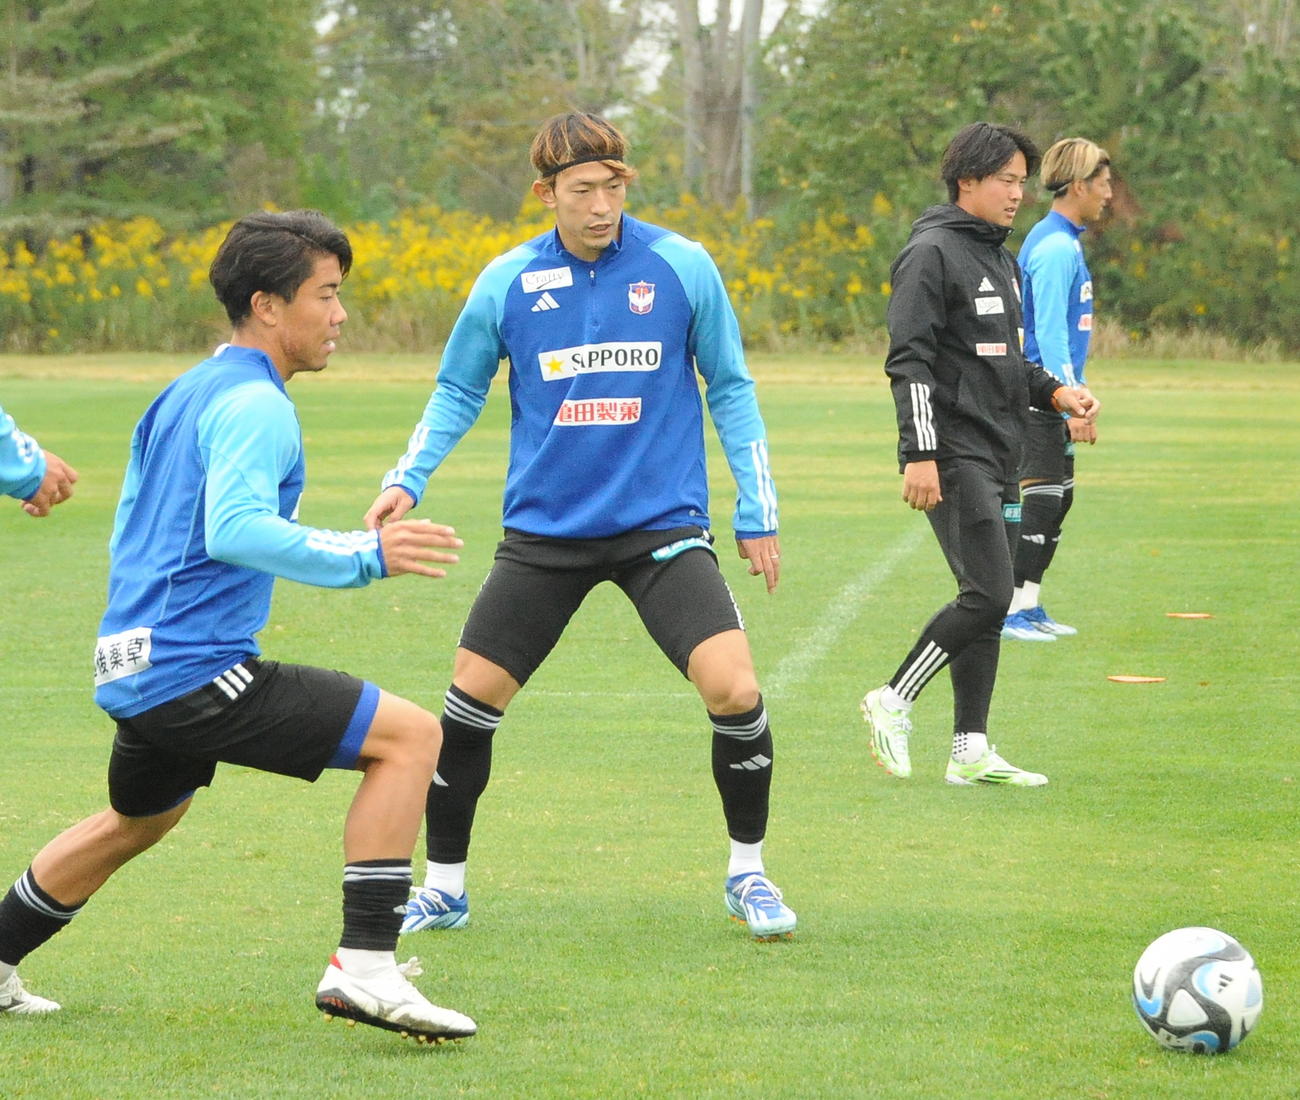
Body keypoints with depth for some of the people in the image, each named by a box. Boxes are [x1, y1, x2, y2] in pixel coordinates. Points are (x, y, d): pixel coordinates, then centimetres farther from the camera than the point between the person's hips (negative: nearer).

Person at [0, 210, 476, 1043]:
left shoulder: (185, 395, 18)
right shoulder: (255, 405, -12)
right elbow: (233, 529, -28)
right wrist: (363, 557, -29)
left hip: (133, 674, 10)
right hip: (197, 668, -10)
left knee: (138, 821, 35)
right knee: (410, 735, -12)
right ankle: (365, 966, -18)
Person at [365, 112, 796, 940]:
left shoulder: (683, 267, -3)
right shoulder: (508, 282, -2)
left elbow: (730, 389, 6)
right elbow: (459, 392, 10)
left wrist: (759, 514, 4)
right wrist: (407, 481, -5)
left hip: (663, 524, -2)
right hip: (545, 530, 2)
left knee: (734, 689, -17)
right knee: (471, 697, -1)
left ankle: (747, 872, 6)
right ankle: (444, 886, 18)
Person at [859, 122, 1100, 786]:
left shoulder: (1000, 259, 19)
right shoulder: (932, 254, -9)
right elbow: (909, 361, -15)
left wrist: (1056, 393, 9)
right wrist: (920, 454, -21)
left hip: (999, 458, 9)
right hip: (953, 456, -9)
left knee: (989, 603, 8)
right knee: (987, 595, -16)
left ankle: (971, 750, 11)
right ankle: (893, 703, -3)